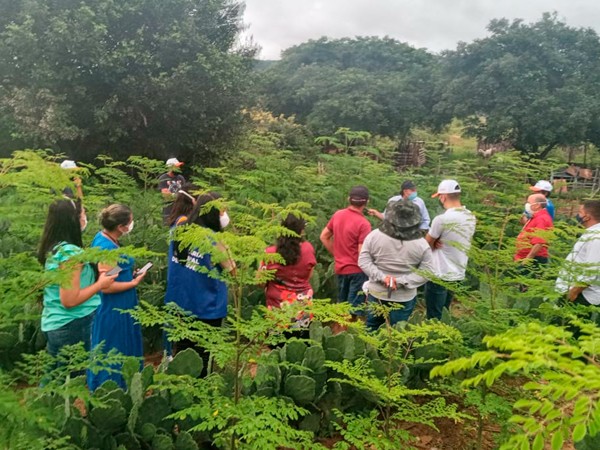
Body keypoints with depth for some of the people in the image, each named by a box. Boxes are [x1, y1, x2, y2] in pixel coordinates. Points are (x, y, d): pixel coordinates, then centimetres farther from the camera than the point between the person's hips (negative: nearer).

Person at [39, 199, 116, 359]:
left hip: (54, 324, 9)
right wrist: (100, 284, -14)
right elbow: (69, 300, -25)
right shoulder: (70, 252, -22)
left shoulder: (53, 248, 6)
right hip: (72, 327, -9)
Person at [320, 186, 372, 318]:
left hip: (340, 268, 6)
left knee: (341, 305, 21)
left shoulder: (337, 215, -1)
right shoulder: (363, 224, -21)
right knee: (354, 309, 5)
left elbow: (324, 237, 8)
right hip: (356, 269, -6)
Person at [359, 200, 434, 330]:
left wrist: (381, 277, -17)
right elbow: (427, 272, -12)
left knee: (371, 329, 21)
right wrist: (402, 281, -17)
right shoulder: (421, 244, -14)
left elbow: (363, 261, -11)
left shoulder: (374, 235, -12)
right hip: (404, 298, -1)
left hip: (376, 293, 1)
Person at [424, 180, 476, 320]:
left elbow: (427, 244, -8)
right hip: (458, 275, 8)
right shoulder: (471, 218, 2)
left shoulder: (442, 219, -22)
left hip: (439, 276, -8)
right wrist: (438, 242, -5)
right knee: (443, 315, 21)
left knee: (434, 318, 4)